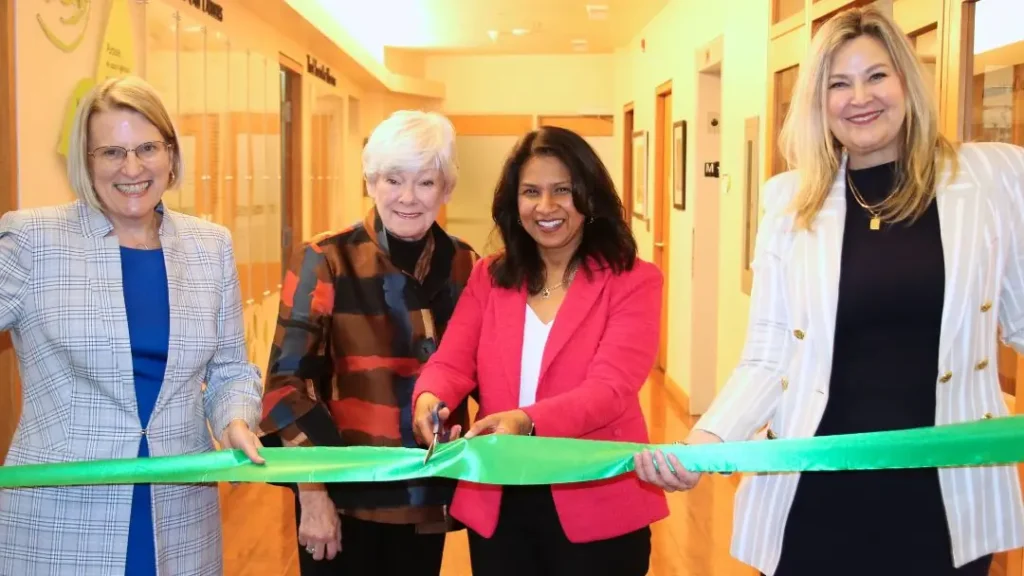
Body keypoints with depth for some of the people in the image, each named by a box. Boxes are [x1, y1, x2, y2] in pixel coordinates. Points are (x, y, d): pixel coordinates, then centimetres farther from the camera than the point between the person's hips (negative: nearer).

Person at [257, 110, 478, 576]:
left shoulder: (463, 266, 0)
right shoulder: (326, 261, -10)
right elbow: (288, 380, -11)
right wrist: (312, 493, -14)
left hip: (429, 496, 3)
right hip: (345, 494, -3)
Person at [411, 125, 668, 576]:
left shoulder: (633, 281, -7)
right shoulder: (489, 277, 7)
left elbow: (610, 388, -18)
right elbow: (452, 362, -3)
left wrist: (527, 421, -35)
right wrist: (430, 399, -26)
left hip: (597, 507, -3)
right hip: (495, 503, 4)